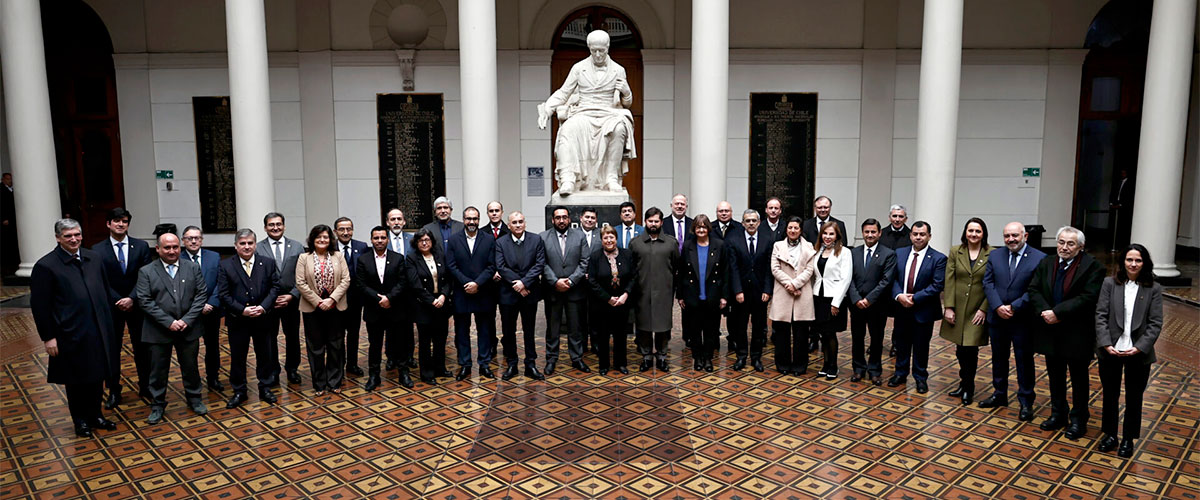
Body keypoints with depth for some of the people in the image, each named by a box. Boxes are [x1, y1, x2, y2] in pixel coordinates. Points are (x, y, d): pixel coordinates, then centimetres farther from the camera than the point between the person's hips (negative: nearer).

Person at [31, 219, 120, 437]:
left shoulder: (93, 258, 5)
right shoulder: (46, 266, -10)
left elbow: (106, 290, 12)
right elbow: (39, 305, -9)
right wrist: (48, 337, -10)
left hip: (99, 331, 5)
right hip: (72, 335, -5)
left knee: (97, 376, 15)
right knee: (76, 380, 11)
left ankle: (95, 415, 33)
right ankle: (80, 420, 28)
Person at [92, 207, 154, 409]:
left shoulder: (141, 246, -1)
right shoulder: (97, 250, -3)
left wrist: (132, 298, -17)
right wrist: (118, 301, -15)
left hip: (137, 305, 1)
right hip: (111, 307, 0)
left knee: (142, 347, 9)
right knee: (111, 350, 8)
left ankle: (145, 386, 23)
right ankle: (113, 391, 20)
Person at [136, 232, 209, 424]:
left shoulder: (193, 268, 2)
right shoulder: (146, 272, -2)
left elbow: (201, 295, -1)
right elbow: (145, 301, -9)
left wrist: (187, 320, -12)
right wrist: (169, 322, -16)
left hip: (188, 328, 2)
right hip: (159, 331, -1)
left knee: (191, 367, 13)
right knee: (158, 370, 9)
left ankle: (194, 399, 30)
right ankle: (157, 406, 23)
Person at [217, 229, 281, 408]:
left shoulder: (268, 262, 1)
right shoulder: (226, 266, -3)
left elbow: (276, 287, -1)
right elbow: (223, 294, -6)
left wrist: (264, 307, -14)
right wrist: (242, 310, -16)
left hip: (263, 318, 1)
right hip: (237, 320, -1)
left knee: (265, 355, 11)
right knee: (237, 357, 9)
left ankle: (265, 388, 26)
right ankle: (239, 391, 22)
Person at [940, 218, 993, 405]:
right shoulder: (955, 252, 3)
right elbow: (949, 281, 0)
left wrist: (984, 309, -10)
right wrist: (948, 307, -5)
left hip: (977, 311, -2)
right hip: (957, 310, 2)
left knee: (970, 350, -4)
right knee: (960, 350, 9)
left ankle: (967, 388, 15)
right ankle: (965, 385, 28)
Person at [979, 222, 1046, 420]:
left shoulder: (1039, 259, -10)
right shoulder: (995, 256, 4)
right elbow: (988, 283, 0)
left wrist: (1014, 308, -18)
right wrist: (998, 307, -13)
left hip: (1023, 320, -4)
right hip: (997, 318, 4)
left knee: (1024, 361, 6)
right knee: (998, 358, 17)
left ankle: (1026, 402, 18)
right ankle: (999, 394, 32)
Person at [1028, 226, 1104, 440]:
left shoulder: (1092, 267, -11)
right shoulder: (1046, 264, 5)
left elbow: (1088, 297, -20)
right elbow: (1033, 290, 0)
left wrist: (1057, 312, -23)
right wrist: (1045, 312, -17)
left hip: (1077, 333, -5)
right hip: (1051, 330, 5)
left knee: (1079, 378, 9)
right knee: (1055, 376, 17)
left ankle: (1078, 420, 22)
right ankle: (1058, 414, 32)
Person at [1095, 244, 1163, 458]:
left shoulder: (1154, 289, -2)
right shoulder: (1109, 283, -2)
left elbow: (1155, 324, -5)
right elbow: (1100, 316, -4)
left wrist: (1139, 348, -15)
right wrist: (1106, 344, -14)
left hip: (1138, 354, 0)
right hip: (1110, 352, 1)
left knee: (1133, 398, 12)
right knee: (1110, 395, 13)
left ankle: (1128, 439, 27)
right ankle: (1110, 435, 29)